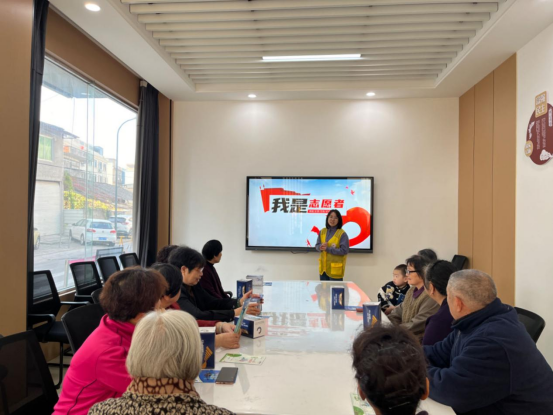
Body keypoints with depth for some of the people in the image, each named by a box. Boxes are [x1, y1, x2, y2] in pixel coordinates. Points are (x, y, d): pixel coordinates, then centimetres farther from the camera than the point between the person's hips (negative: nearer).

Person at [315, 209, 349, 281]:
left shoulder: (342, 234, -12)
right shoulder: (322, 231, 6)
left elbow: (344, 250, -17)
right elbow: (317, 246, 9)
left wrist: (328, 249, -21)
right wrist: (321, 247, -16)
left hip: (335, 269, -5)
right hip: (323, 267, 5)